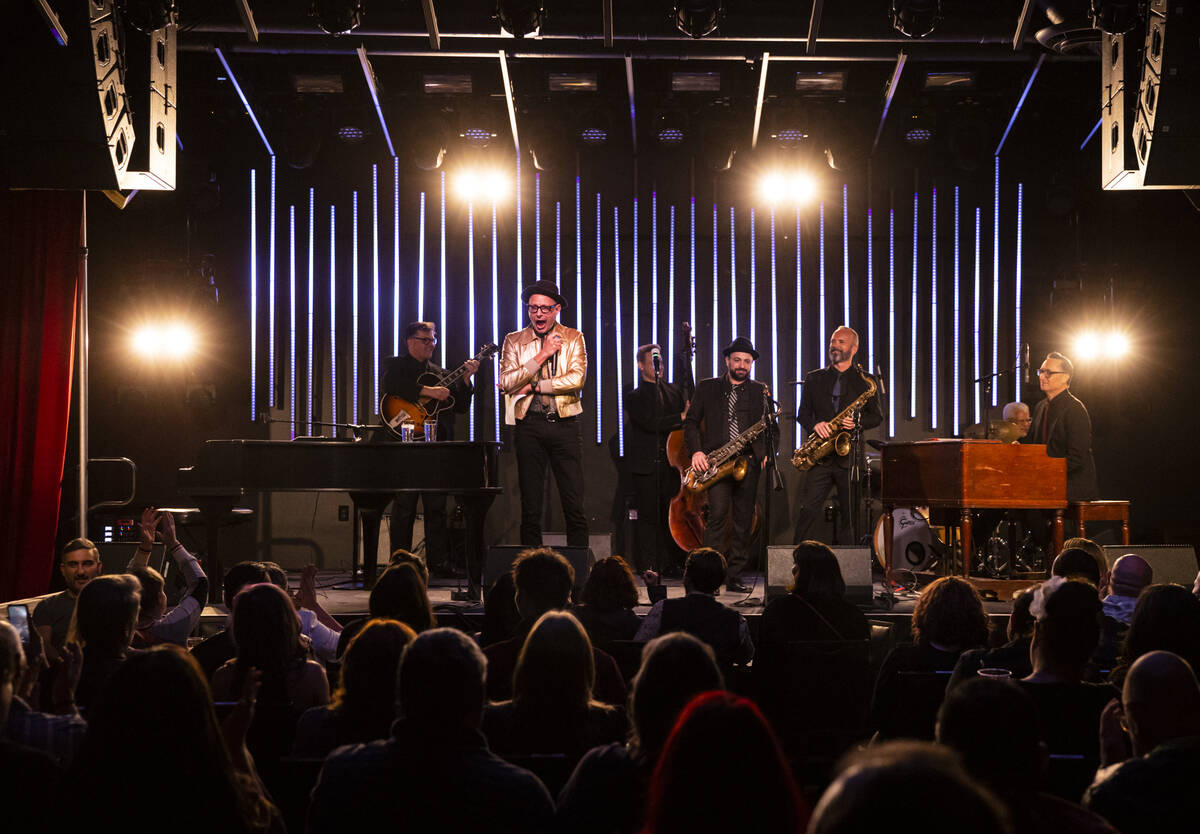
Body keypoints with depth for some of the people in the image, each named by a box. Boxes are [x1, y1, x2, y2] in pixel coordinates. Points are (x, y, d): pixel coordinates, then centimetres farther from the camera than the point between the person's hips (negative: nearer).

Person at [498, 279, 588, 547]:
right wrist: (542, 356, -8)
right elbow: (507, 382, -4)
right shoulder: (514, 341, 10)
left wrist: (532, 386, -8)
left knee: (575, 507, -4)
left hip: (565, 423, -1)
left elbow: (576, 379, -6)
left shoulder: (573, 338, 8)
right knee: (530, 508, 3)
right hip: (529, 425, 1)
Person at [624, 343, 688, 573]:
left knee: (670, 515, 1)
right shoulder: (635, 398, 2)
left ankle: (668, 565, 8)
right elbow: (652, 424, -13)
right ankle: (648, 566, -2)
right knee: (648, 515, -5)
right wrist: (682, 417, -15)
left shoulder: (674, 392, 17)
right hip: (646, 466, -4)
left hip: (671, 464, 4)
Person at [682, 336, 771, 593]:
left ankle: (734, 577, 9)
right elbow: (691, 422, 9)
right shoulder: (707, 388, 11)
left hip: (748, 462, 2)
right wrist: (696, 451, -5)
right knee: (718, 514, -16)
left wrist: (766, 453, -4)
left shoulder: (760, 391, 14)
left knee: (743, 521, 2)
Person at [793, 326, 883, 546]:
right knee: (808, 510, -8)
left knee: (848, 515, 1)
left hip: (850, 455, -1)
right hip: (821, 457, 1)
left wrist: (858, 422, -12)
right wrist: (814, 425, -9)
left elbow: (877, 416, 9)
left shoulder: (864, 382, 9)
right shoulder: (814, 379, 14)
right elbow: (802, 413, 13)